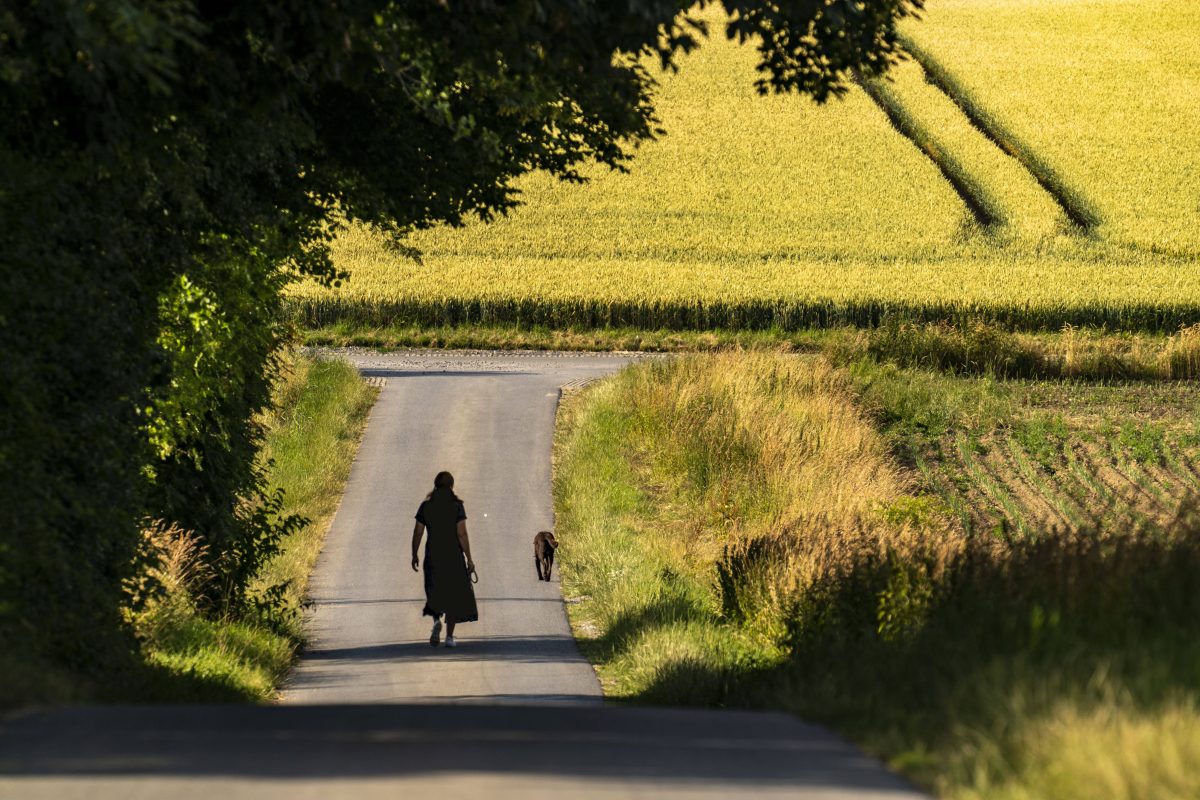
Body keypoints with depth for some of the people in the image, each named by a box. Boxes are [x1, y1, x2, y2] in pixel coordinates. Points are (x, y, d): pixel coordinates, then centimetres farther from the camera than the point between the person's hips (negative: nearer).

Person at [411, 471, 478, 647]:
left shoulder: (426, 506, 0)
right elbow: (462, 534, -12)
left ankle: (436, 620, -18)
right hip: (453, 555, -2)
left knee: (435, 592, 13)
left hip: (433, 556, 2)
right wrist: (469, 559, -7)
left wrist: (414, 555, 14)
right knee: (454, 594, 11)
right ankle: (449, 636, 9)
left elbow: (417, 533, 1)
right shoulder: (457, 506, -8)